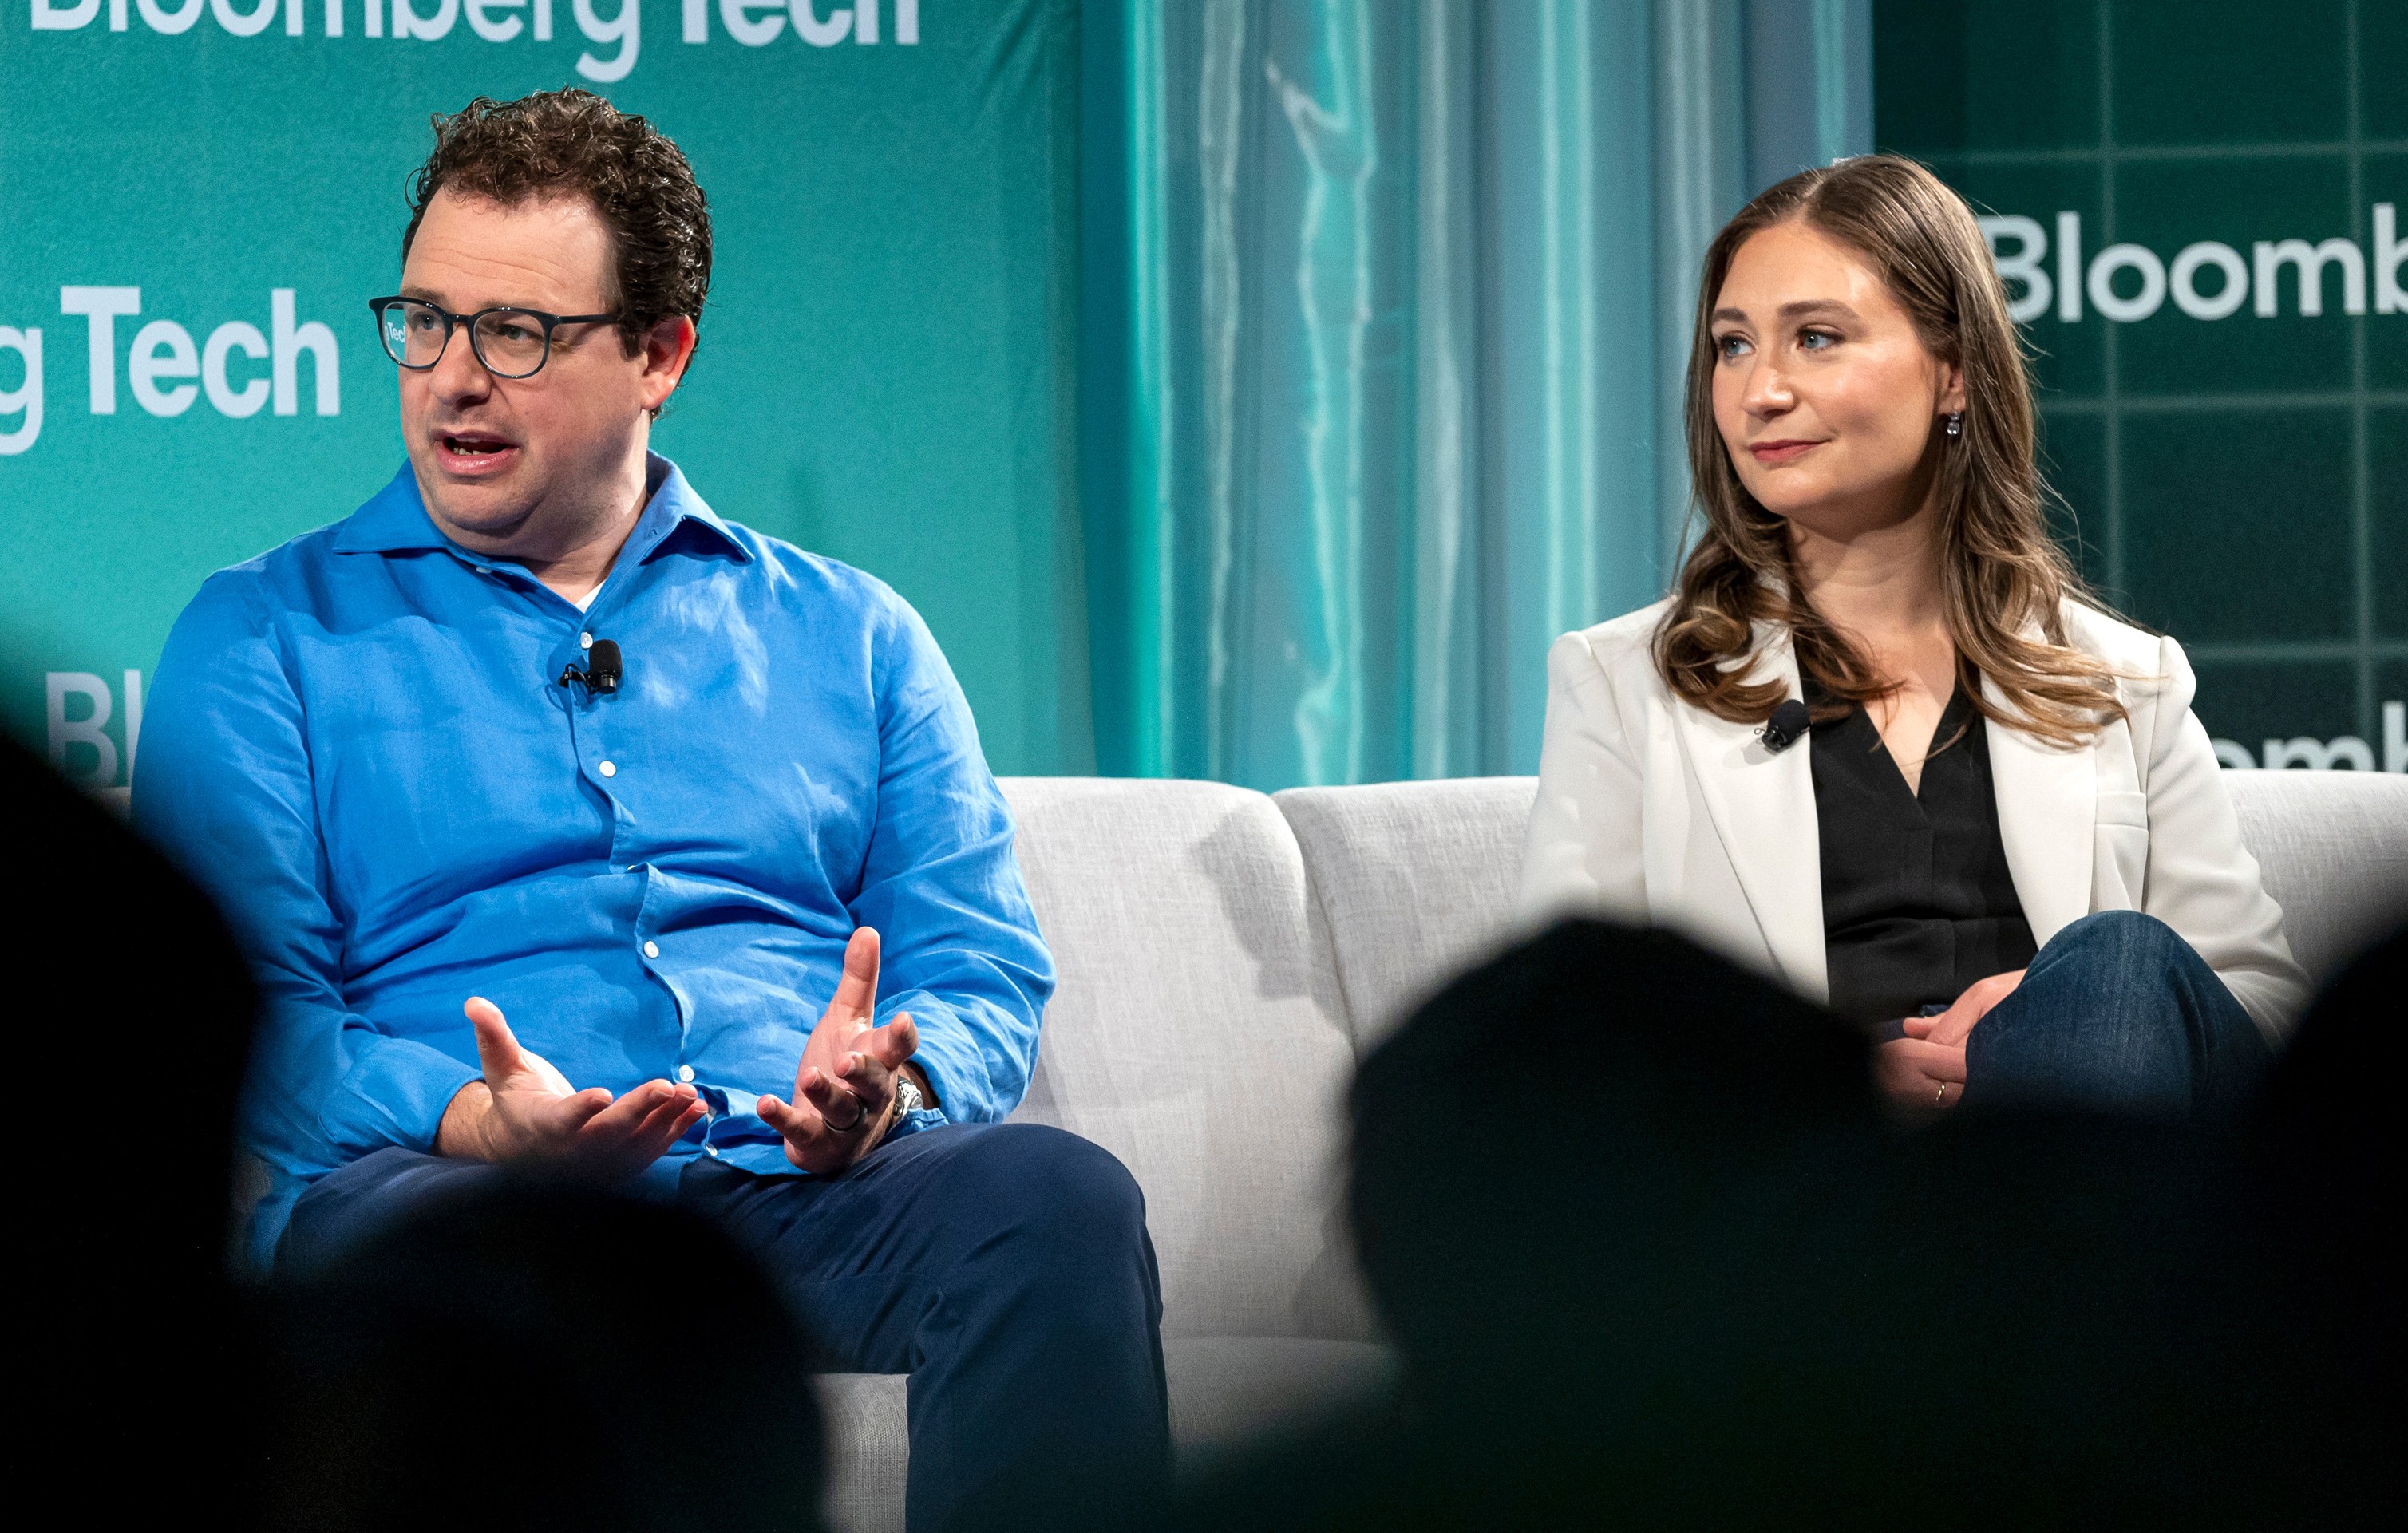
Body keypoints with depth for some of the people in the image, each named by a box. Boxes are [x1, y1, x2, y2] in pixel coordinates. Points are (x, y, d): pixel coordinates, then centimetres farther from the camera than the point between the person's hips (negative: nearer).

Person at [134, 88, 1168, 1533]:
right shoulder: (264, 640, 17)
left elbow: (983, 969, 15)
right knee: (388, 1226, -40)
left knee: (1059, 1196, -32)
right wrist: (480, 1122, -18)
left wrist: (885, 1088, -11)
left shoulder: (850, 636, 24)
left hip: (799, 1194, 2)